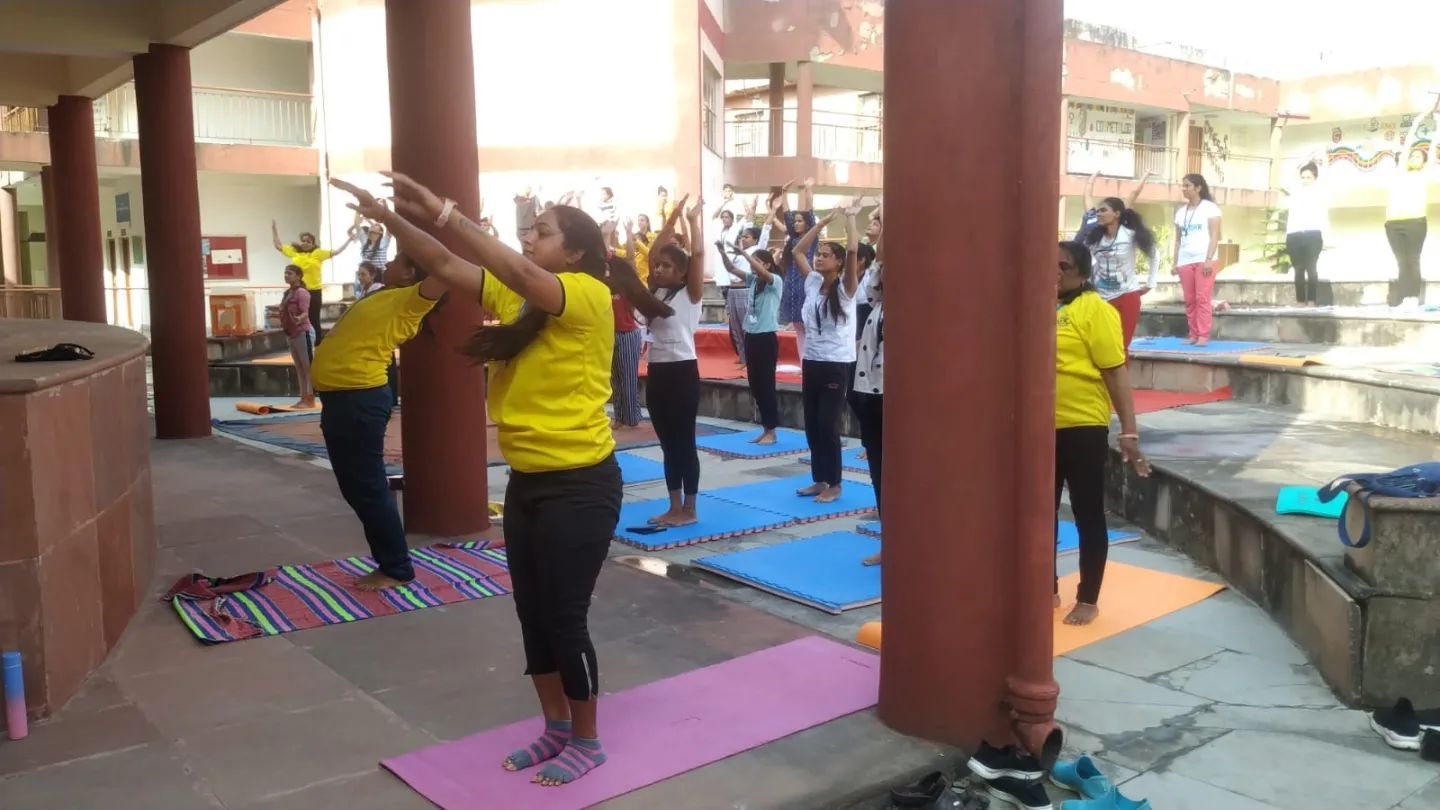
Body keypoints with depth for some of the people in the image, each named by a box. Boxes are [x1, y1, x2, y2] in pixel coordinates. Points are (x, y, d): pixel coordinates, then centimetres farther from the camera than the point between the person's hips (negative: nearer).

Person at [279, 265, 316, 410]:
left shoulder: (302, 292, -14)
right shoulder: (287, 293, 10)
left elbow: (305, 313, -25)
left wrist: (299, 319, -43)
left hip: (303, 333, -10)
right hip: (291, 335, 10)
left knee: (309, 367, -4)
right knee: (299, 368, 13)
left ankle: (310, 400, -2)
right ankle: (303, 398, 19)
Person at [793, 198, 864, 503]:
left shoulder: (845, 287, -9)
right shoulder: (813, 283, 7)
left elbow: (853, 251, -21)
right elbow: (798, 250, 11)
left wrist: (850, 217, -11)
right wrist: (823, 221, 10)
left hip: (836, 364, -6)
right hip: (811, 362, 6)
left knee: (828, 425, -3)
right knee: (812, 425, 10)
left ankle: (834, 484, 8)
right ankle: (819, 479, 22)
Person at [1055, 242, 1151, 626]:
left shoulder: (1094, 310, -9)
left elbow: (1116, 371, -13)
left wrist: (1129, 431, -16)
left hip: (1083, 428, -6)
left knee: (1088, 516, 6)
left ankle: (1088, 600, 18)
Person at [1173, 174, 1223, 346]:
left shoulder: (1210, 207, 1)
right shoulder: (1180, 211, 16)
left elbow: (1214, 236, -6)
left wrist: (1209, 259, -15)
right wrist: (1175, 262, 8)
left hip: (1204, 259, -5)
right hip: (1185, 261, 5)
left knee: (1202, 298, -9)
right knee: (1189, 300, 3)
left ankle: (1203, 335, -8)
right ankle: (1193, 334, 8)